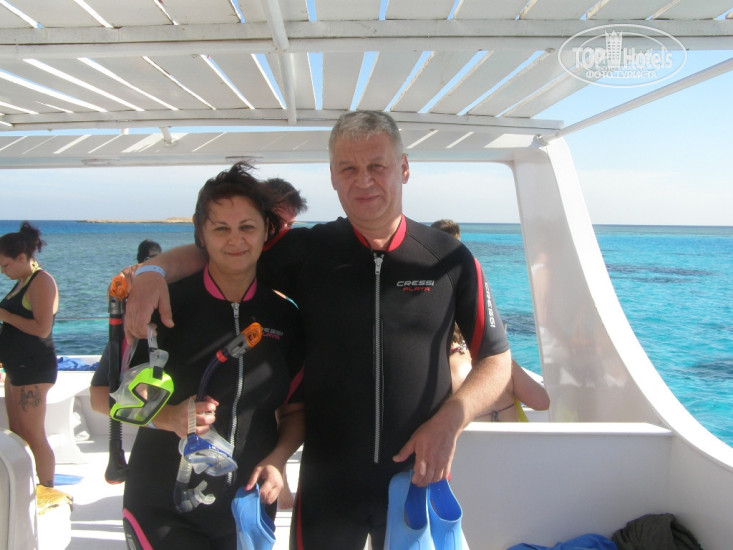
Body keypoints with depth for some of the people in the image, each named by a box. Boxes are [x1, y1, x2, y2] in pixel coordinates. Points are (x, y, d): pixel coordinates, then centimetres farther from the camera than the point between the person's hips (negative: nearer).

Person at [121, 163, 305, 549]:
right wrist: (168, 418, -23)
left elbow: (296, 409, 9)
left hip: (250, 505, 3)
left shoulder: (285, 317, 1)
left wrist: (277, 459, -9)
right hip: (163, 512, -3)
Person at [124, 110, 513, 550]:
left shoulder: (450, 259, -5)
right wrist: (155, 270, -13)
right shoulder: (307, 251, -2)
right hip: (327, 481, 1)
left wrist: (451, 420, -15)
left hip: (418, 477, 0)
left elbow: (497, 359, 1)